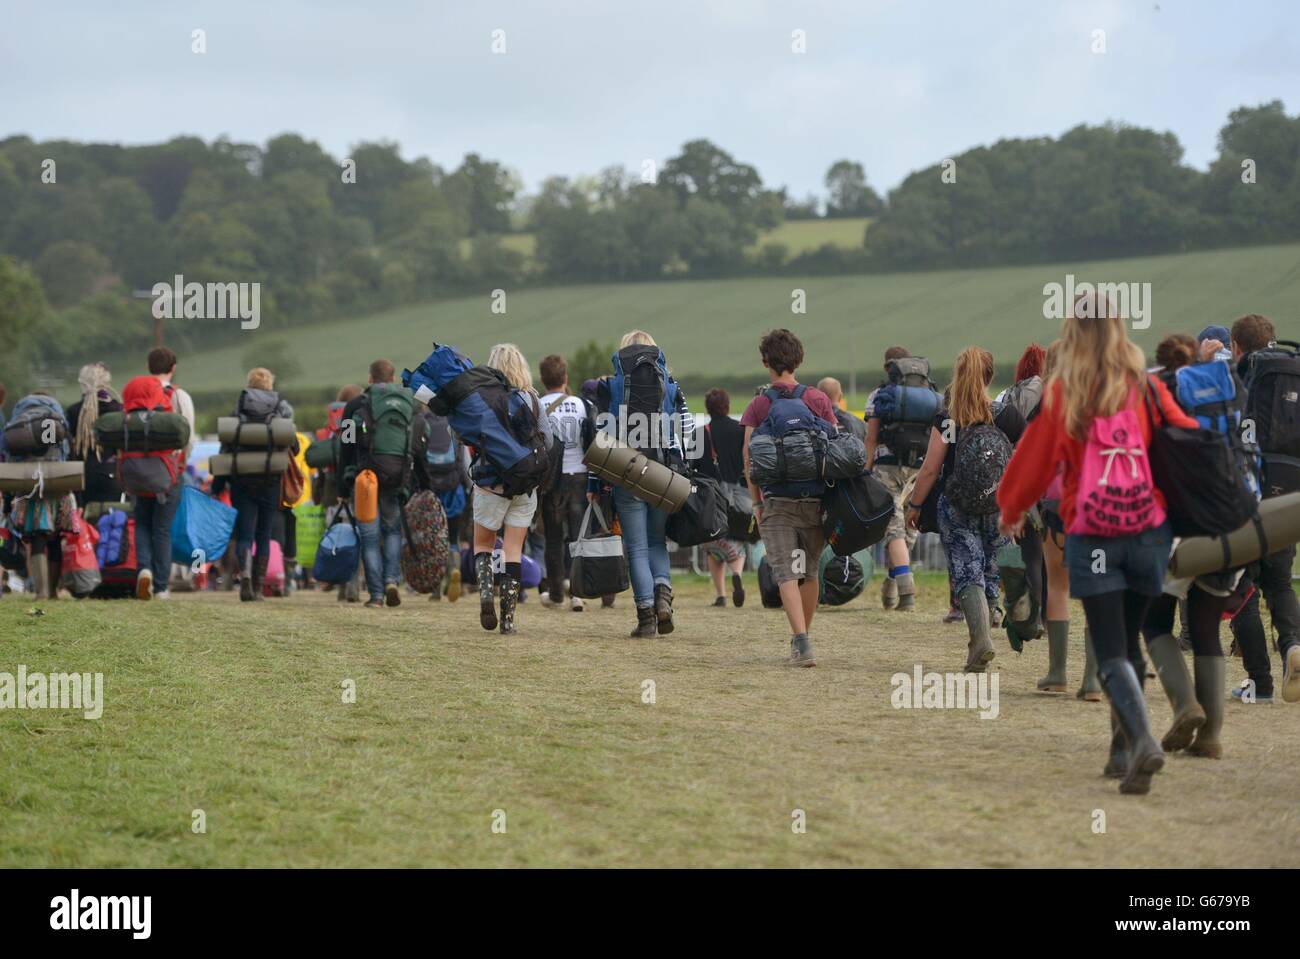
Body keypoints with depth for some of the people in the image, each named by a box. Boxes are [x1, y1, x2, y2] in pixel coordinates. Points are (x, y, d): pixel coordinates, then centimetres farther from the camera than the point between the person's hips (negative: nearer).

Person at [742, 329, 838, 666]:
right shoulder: (819, 400, 3)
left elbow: (748, 459, -4)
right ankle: (802, 639, 25)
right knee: (809, 571, 16)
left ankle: (802, 642, -20)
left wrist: (757, 502, 4)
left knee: (786, 572, -4)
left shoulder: (758, 406, 0)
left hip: (776, 501, -2)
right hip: (816, 498, 2)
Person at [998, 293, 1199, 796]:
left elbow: (1033, 460, 4)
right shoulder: (1147, 388, -1)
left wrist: (1010, 511, 22)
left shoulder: (1059, 395, -5)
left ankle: (1143, 740, -24)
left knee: (1111, 654, -3)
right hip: (1149, 529, 2)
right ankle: (1123, 749, 18)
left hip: (1091, 537, -2)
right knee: (1129, 642, 17)